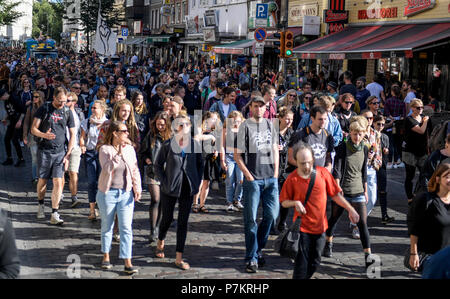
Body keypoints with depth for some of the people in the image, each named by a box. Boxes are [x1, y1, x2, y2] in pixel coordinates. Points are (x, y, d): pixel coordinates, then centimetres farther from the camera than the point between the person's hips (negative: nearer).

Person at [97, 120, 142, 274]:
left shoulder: (130, 149, 4)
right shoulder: (104, 149, -7)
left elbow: (135, 170, 9)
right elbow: (107, 168, -20)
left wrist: (137, 188, 1)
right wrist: (119, 154, -24)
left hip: (126, 193, 2)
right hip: (108, 193, -2)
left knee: (126, 228, -3)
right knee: (107, 226, 12)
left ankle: (127, 263, -2)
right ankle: (106, 256, 30)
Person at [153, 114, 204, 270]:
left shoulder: (195, 144, 1)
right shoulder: (168, 144, -8)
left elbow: (200, 164, 12)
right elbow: (158, 165, -1)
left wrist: (197, 183, 4)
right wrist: (164, 182, -9)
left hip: (187, 189, 2)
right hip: (170, 189, -2)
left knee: (183, 222, 4)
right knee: (167, 218, 11)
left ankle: (179, 258, 9)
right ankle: (160, 243, 42)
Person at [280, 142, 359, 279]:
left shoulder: (323, 173, -3)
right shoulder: (292, 178, -8)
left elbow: (335, 194, 7)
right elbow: (284, 202, 1)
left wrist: (350, 209, 3)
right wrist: (295, 203, -18)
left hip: (320, 227, 3)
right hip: (302, 227, -3)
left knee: (314, 263, 12)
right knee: (301, 263, -3)